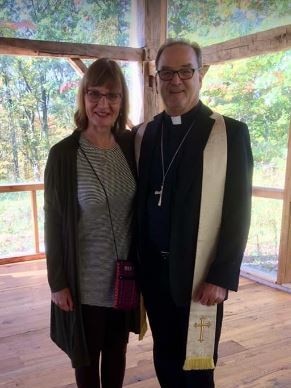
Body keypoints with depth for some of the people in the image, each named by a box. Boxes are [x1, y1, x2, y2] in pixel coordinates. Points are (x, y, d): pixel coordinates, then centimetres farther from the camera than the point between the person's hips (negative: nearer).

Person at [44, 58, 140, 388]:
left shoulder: (131, 145, -3)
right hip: (85, 280, -3)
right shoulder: (63, 153, -13)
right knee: (87, 354, 17)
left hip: (124, 275, 4)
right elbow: (53, 223, -10)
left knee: (117, 349, 22)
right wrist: (58, 282, -8)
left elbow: (140, 208, 5)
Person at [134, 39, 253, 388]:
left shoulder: (231, 133, -7)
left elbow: (237, 213, -10)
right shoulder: (142, 134, 6)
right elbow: (139, 202, 8)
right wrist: (133, 261, 6)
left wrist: (221, 277, -13)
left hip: (200, 274, -4)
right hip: (153, 270, 4)